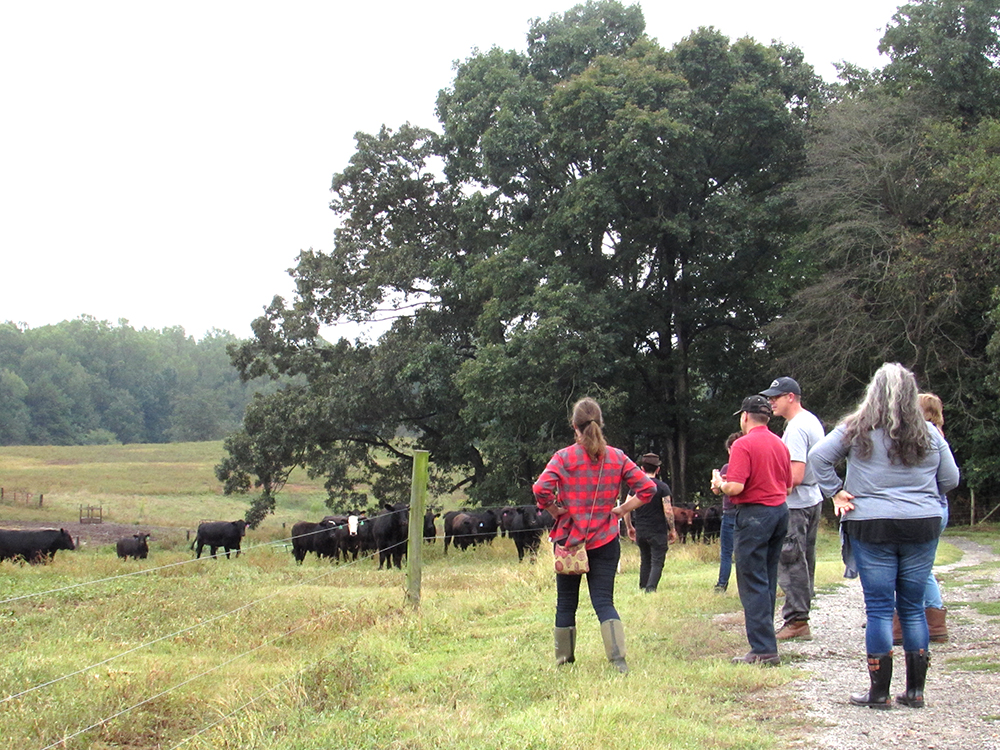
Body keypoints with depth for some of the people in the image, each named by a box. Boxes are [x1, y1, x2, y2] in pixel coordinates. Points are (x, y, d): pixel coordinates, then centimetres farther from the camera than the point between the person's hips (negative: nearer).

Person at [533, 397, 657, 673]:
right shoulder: (617, 457, 1)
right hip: (605, 541, 2)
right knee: (604, 602, 3)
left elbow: (541, 490, -21)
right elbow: (647, 488, -3)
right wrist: (620, 510, 1)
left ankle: (564, 659, 21)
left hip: (569, 538, -2)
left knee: (566, 603, 12)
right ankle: (618, 659, -14)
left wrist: (556, 512, -6)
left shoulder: (564, 457, -7)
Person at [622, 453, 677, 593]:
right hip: (658, 531, -4)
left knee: (645, 560, 18)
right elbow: (668, 510, -13)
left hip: (640, 530, 4)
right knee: (657, 562, -2)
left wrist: (629, 527, 15)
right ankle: (651, 588, -18)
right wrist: (672, 530, -3)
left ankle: (643, 587, 18)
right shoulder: (662, 487, -7)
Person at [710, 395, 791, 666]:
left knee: (753, 584, -6)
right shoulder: (780, 444, 11)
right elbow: (788, 483, 16)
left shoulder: (743, 445, -13)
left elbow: (735, 487, -20)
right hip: (780, 510, 8)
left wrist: (719, 483, 0)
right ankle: (764, 638, 20)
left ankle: (763, 650, -10)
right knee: (768, 580, 15)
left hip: (754, 512, -8)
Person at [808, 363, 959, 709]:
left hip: (871, 525, -2)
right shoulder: (929, 434, 2)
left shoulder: (856, 430, -3)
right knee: (913, 607, 10)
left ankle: (879, 692, 4)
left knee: (879, 608, 2)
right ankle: (915, 690, 13)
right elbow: (950, 479, 8)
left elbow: (818, 457, -7)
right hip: (923, 525, 2)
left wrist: (836, 492, 0)